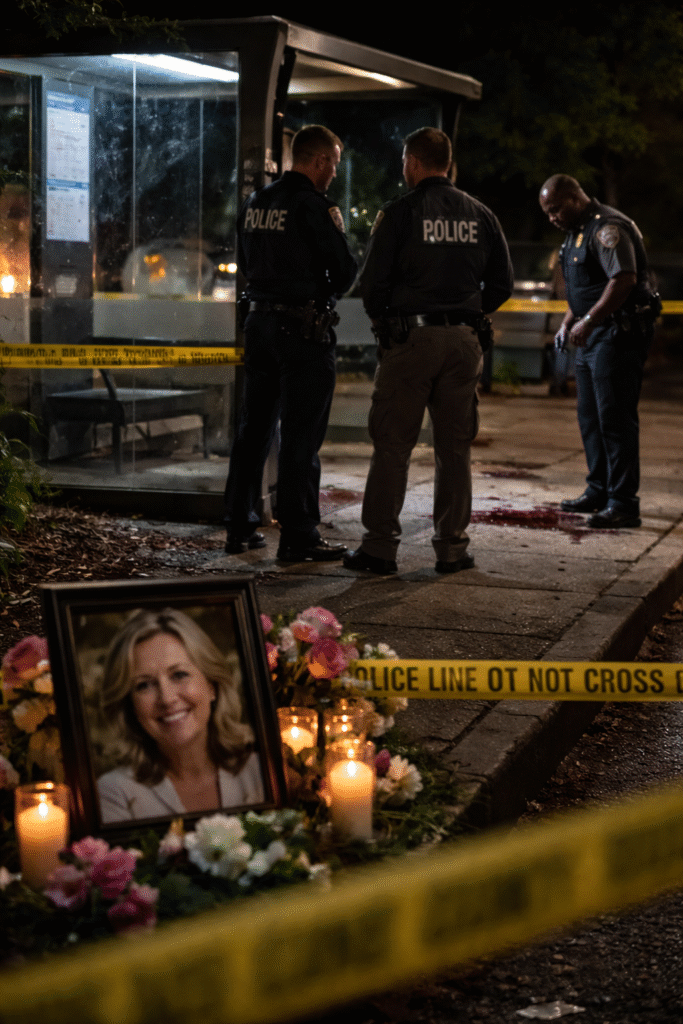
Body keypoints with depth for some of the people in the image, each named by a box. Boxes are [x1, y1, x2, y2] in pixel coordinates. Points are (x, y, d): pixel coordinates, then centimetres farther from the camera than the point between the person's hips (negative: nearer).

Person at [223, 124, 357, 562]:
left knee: (254, 428, 14)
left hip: (261, 322, 7)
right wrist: (325, 293, 8)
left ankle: (240, 527, 20)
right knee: (301, 436, -3)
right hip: (304, 329, -7)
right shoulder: (314, 207, -13)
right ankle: (299, 538, -1)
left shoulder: (255, 203, 10)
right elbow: (345, 271, -11)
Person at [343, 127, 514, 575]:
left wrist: (384, 322, 10)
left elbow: (373, 282, -7)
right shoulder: (480, 215, 8)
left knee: (392, 445, 2)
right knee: (455, 448, 9)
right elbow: (502, 283, 9)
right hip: (464, 340, 4)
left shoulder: (398, 214, -5)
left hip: (410, 337, -4)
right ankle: (453, 547, 11)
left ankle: (380, 546, 2)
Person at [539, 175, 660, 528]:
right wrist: (568, 323, 16)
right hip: (592, 336, 11)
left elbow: (624, 279, -26)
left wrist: (588, 320, -27)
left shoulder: (608, 228, -15)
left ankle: (623, 503, -7)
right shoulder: (577, 232, 18)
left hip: (618, 335, -11)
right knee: (590, 416, 15)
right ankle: (598, 490, 25)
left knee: (615, 418, -10)